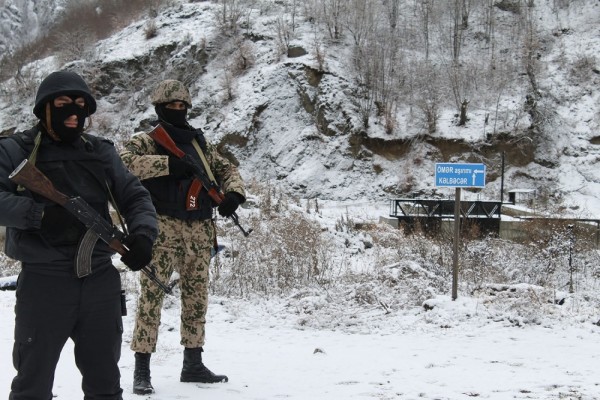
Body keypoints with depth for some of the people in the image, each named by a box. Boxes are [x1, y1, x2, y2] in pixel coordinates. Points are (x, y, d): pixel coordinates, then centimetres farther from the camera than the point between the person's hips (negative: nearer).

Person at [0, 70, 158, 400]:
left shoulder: (101, 152, 13)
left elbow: (135, 197, 12)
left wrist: (143, 234, -8)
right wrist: (40, 214, -26)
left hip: (101, 279, 4)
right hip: (43, 282, -4)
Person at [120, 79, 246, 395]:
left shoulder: (199, 143, 20)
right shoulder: (145, 141, 4)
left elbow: (226, 168, 21)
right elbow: (124, 162, -15)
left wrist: (233, 193, -1)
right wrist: (169, 164, -21)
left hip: (199, 229, 6)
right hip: (162, 226, -6)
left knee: (196, 295, 9)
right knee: (152, 294, -10)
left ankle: (193, 363, 18)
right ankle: (142, 368, -7)